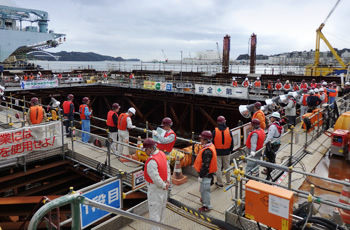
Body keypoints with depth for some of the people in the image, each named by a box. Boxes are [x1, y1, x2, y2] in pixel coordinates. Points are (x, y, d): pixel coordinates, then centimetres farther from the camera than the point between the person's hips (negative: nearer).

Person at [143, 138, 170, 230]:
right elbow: (168, 168, 9)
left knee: (154, 211, 3)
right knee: (162, 208, 24)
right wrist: (167, 180, 6)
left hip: (155, 188, -9)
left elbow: (155, 177, -29)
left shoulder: (151, 161, -29)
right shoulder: (162, 154, 0)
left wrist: (163, 185, -14)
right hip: (162, 188, 9)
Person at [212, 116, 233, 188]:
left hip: (217, 153, -3)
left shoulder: (214, 132, -13)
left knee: (218, 168, 7)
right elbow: (232, 142, 3)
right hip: (226, 152, 3)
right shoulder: (229, 131, -6)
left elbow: (212, 142, -6)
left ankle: (219, 183, 15)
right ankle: (228, 181, 34)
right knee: (227, 166, 19)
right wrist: (230, 150, 17)